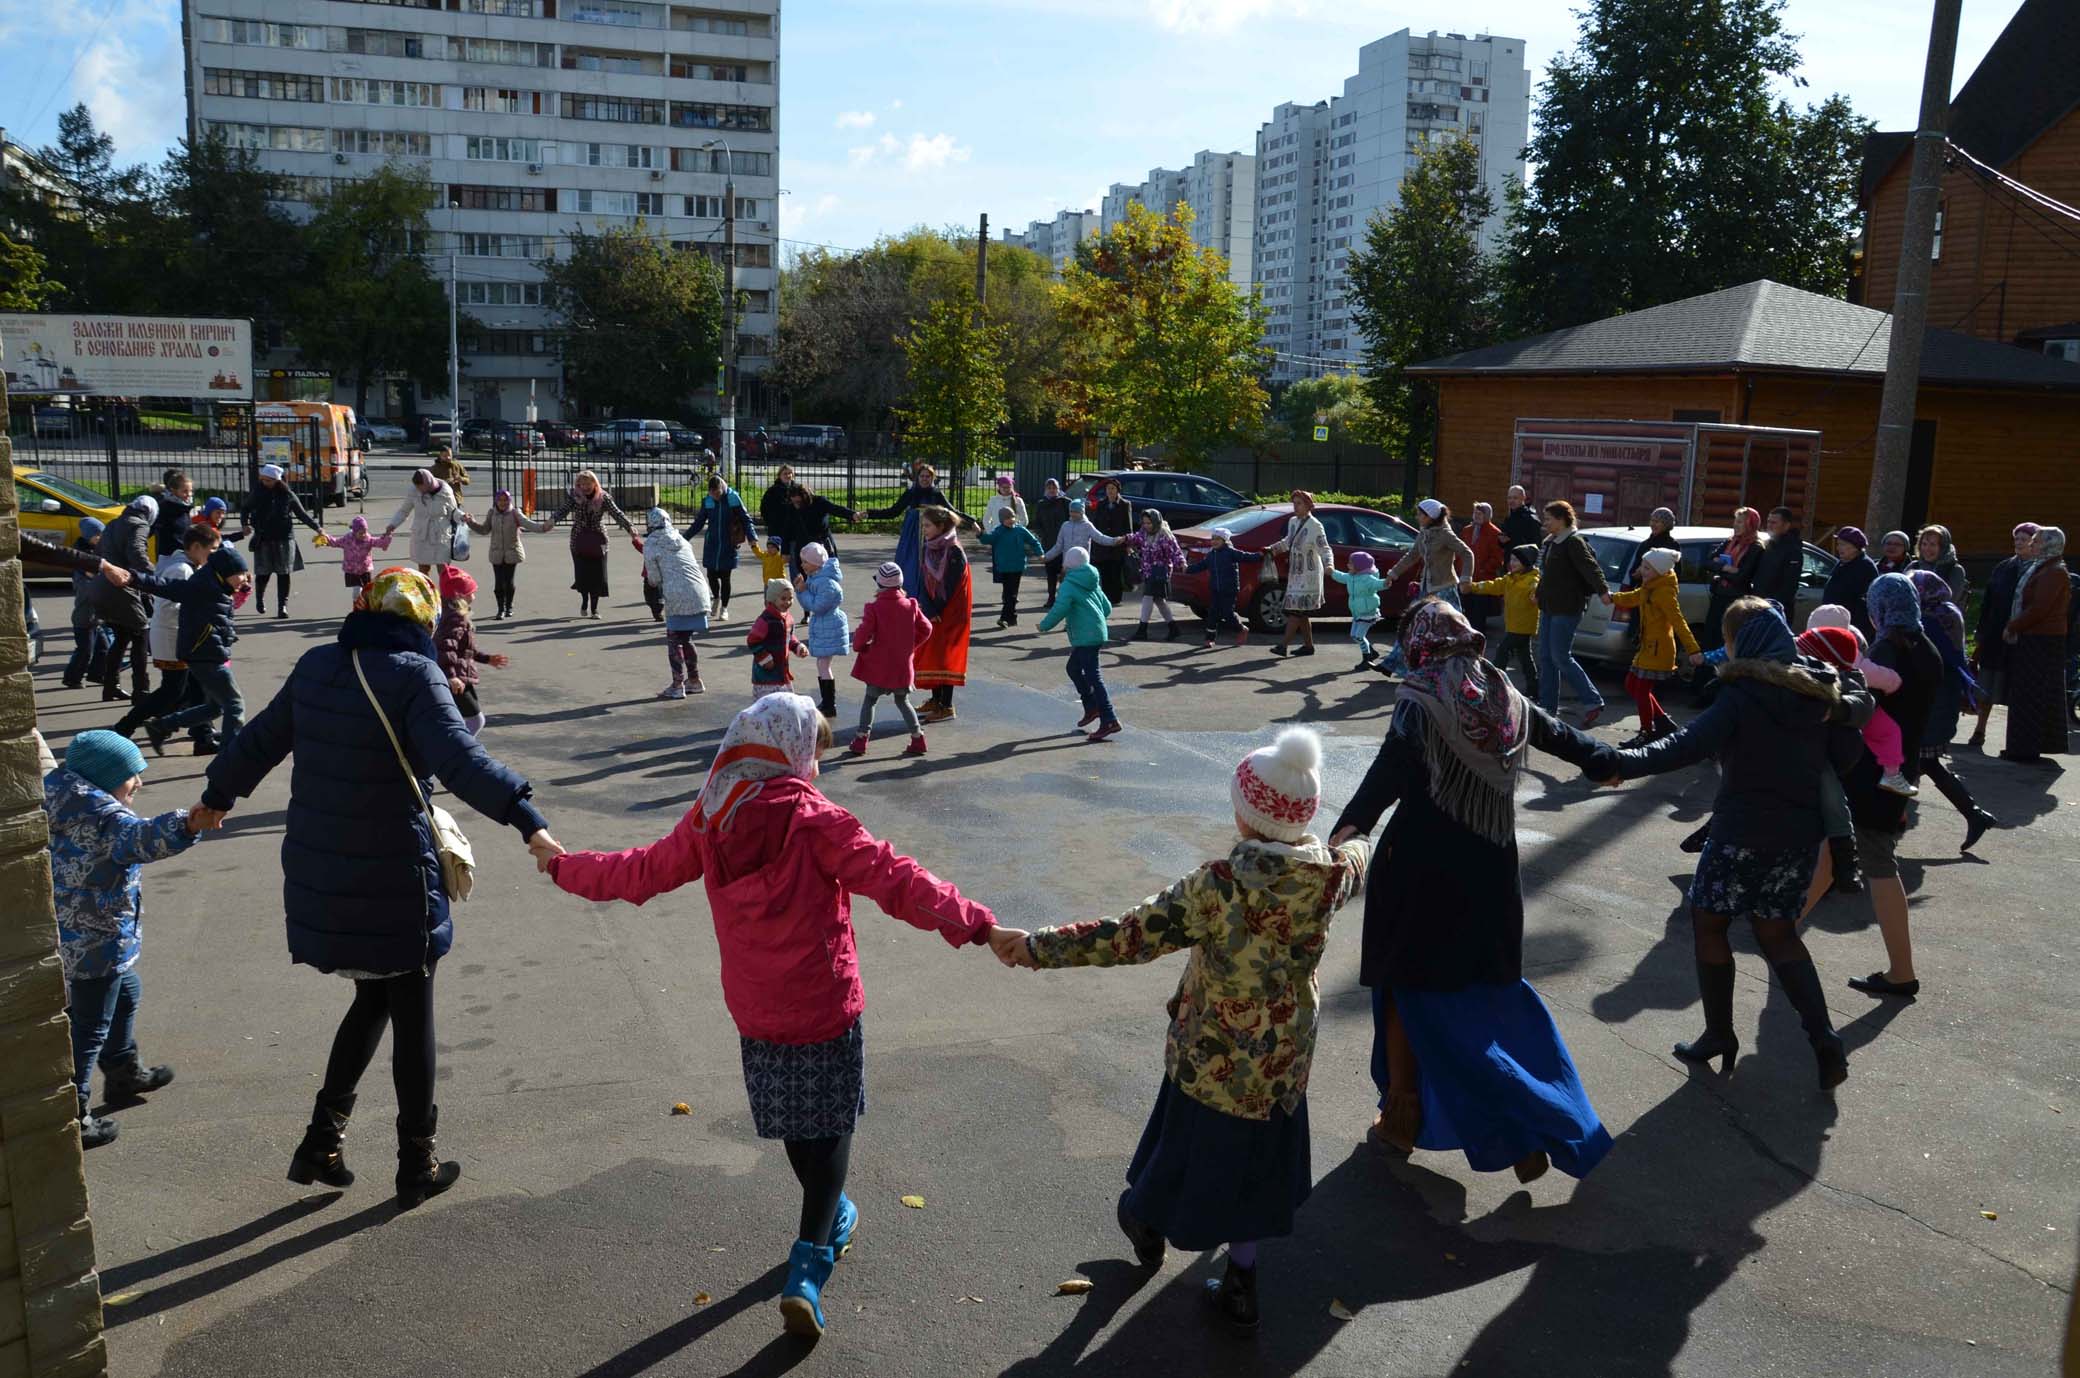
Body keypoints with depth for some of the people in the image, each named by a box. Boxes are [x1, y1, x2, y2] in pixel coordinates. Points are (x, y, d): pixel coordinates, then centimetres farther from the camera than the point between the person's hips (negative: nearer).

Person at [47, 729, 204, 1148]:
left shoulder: (60, 802, 7)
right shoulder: (100, 814, -26)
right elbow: (139, 838, -45)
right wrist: (184, 825, -61)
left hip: (69, 936, 11)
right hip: (95, 944, -11)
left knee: (126, 993, 30)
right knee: (90, 1028, 1)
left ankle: (124, 1073, 47)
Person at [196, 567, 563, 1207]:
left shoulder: (315, 667, 3)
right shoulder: (413, 675, -16)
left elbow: (261, 740, 17)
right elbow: (459, 757, -31)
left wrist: (219, 795, 34)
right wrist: (527, 819, -39)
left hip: (321, 878, 6)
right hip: (393, 884, -6)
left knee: (373, 1000, 24)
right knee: (412, 1017, 9)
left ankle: (322, 1139, 23)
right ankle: (418, 1165, 21)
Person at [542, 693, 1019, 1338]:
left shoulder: (708, 825, -1)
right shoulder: (813, 820, -18)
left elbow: (640, 872, 12)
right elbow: (895, 880, -26)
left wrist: (564, 868, 30)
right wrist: (979, 926, -29)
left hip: (754, 1012, 5)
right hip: (825, 1007, -5)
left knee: (794, 1121, 23)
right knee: (830, 1127, 8)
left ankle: (834, 1216, 46)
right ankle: (807, 1272, 1)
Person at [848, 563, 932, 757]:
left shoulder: (874, 608, -16)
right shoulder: (911, 605, -3)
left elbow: (863, 633, -21)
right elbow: (926, 628, 2)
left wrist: (858, 646, 1)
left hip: (878, 666, -3)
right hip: (903, 665, 3)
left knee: (870, 700, 12)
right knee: (902, 701, 18)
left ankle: (861, 740, 10)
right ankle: (917, 739, 13)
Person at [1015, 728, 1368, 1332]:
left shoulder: (1221, 884, -29)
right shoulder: (1330, 875, -13)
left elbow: (1127, 937, -31)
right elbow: (1357, 858, 13)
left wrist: (1036, 947, -25)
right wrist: (1360, 846, 38)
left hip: (1212, 1052, -3)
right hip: (1284, 1057, 4)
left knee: (1198, 1143, 22)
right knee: (1254, 1164, 22)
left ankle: (1148, 1221, 50)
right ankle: (1240, 1285, 34)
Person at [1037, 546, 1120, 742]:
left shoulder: (1069, 585, -8)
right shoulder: (1092, 584, 17)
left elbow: (1059, 610, -20)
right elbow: (1107, 608, 20)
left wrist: (1044, 625, -4)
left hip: (1085, 636, -9)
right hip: (1097, 632, 9)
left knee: (1093, 676, -10)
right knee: (1073, 668, 24)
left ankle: (1109, 720, -16)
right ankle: (1091, 707, 28)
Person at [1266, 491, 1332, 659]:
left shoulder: (1315, 526, -14)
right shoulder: (1292, 522, 9)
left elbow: (1325, 549, -18)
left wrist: (1328, 565, -34)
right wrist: (1271, 549, 27)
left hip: (1309, 575, -8)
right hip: (1295, 574, 8)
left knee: (1296, 610, -11)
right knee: (1302, 613, 10)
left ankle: (1283, 645, -16)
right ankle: (1308, 645, 17)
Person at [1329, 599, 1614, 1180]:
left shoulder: (1421, 703, -13)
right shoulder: (1507, 699, 6)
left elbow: (1389, 772, -29)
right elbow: (1562, 735, 23)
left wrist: (1348, 830, -38)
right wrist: (1608, 758, 43)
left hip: (1422, 869, -5)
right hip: (1491, 871, 6)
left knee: (1409, 989, 10)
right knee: (1493, 993, 18)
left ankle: (1403, 1120, 20)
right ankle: (1529, 1136, 18)